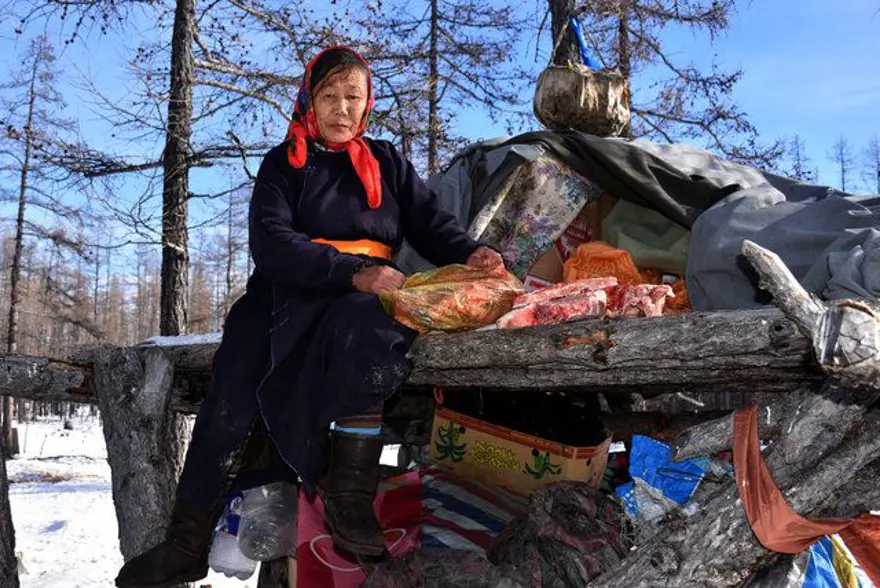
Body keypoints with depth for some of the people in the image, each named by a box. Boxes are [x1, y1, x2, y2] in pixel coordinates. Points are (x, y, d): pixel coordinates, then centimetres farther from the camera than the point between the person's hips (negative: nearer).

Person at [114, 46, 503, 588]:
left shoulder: (387, 162, 19)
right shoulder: (284, 163, 11)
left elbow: (432, 222, 10)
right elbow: (271, 243, -6)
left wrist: (470, 252, -15)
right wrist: (352, 271, -21)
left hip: (368, 296, 0)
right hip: (290, 294, 0)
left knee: (365, 322, -37)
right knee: (233, 396, -23)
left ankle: (350, 493, -31)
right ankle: (188, 542, -13)